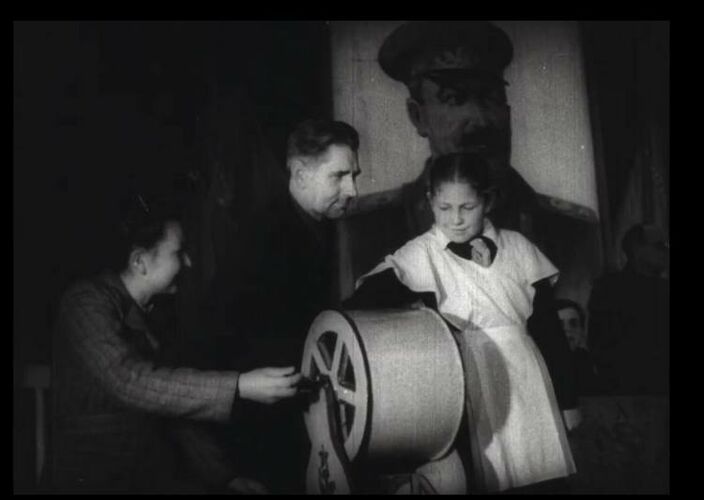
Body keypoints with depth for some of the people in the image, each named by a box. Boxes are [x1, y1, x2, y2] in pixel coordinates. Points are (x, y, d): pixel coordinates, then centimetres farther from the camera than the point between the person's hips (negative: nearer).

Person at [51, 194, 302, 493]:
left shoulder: (149, 313, 11)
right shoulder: (88, 303, -13)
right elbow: (132, 382, -29)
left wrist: (225, 474, 7)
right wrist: (240, 387, -33)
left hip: (156, 476, 7)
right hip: (99, 480, -7)